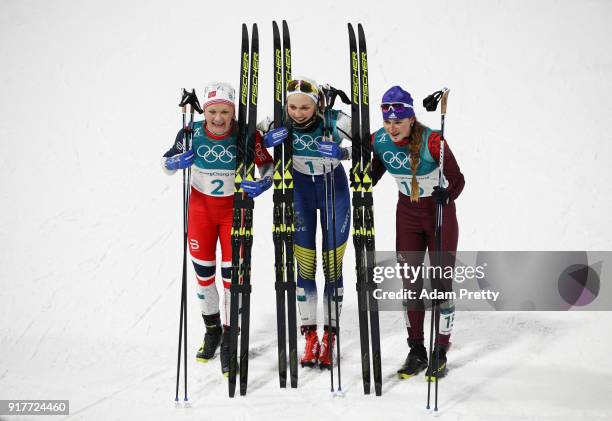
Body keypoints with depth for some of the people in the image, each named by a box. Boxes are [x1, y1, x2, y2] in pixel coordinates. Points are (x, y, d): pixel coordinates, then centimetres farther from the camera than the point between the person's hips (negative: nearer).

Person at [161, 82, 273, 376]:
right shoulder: (192, 133, -16)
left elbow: (268, 164, -8)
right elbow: (166, 164, -3)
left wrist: (264, 182, -30)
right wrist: (177, 161, -26)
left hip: (235, 207, -2)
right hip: (201, 206, 2)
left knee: (233, 272, -3)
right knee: (204, 272, 10)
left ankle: (229, 340, 13)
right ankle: (212, 329, 33)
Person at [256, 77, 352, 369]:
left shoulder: (335, 121, -24)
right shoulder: (280, 123, -18)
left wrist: (341, 153, -38)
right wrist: (268, 140, -29)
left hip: (333, 188, -1)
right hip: (300, 189, 1)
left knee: (333, 266, 0)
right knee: (303, 266, -1)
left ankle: (329, 336, 12)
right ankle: (310, 337, 11)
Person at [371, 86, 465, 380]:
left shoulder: (432, 141, -27)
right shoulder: (379, 141, -13)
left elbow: (457, 179, -20)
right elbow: (374, 174, 5)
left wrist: (447, 195, -39)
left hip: (440, 212, -4)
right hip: (407, 214, 4)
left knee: (441, 283, 2)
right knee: (410, 282, 7)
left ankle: (441, 353, 14)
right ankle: (416, 351, 20)